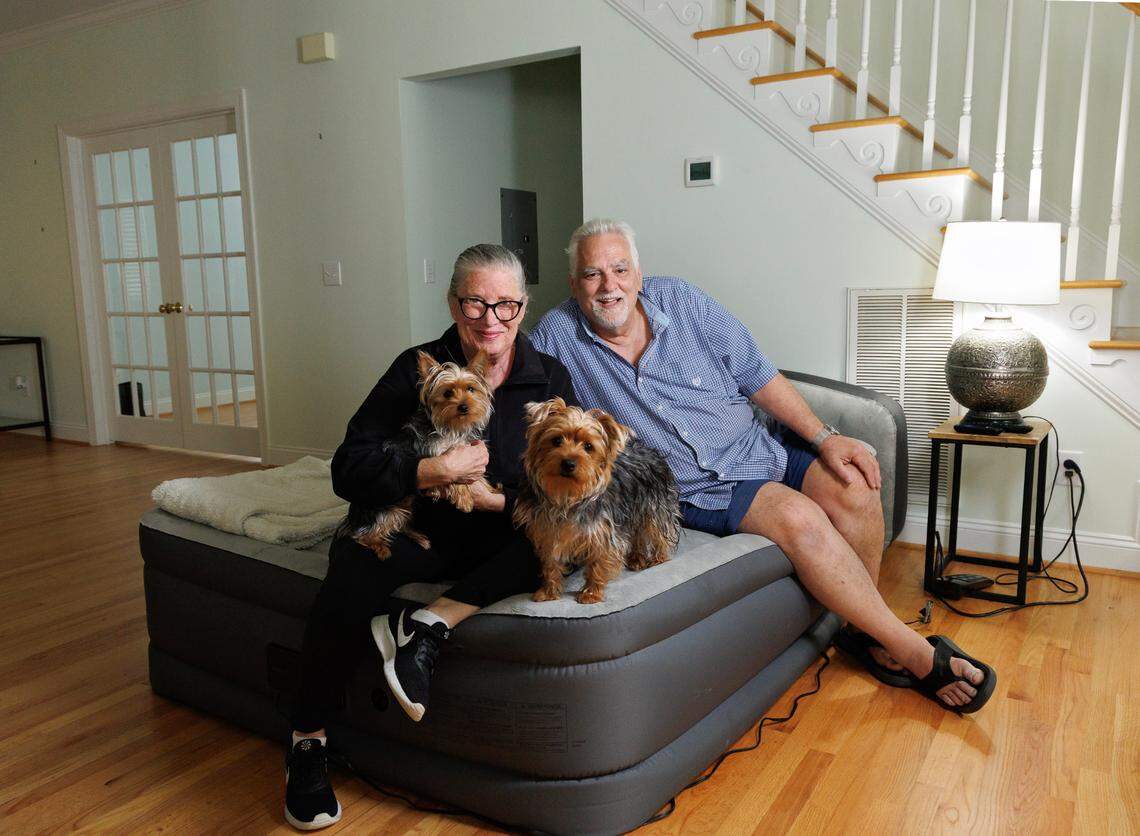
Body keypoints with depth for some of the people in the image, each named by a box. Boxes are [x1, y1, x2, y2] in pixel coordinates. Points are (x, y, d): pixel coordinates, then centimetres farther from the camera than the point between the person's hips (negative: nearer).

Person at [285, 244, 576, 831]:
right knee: (351, 570, -32)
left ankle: (430, 622, -27)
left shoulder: (550, 379, -1)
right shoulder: (418, 369, -4)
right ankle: (307, 741, -9)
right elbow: (349, 471, -10)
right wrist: (439, 469, -21)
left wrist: (495, 498, -20)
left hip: (502, 538, 2)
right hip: (421, 529, -1)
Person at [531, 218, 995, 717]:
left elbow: (757, 375, 2)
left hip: (757, 447, 4)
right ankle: (919, 655, -13)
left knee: (855, 486, -19)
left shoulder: (679, 299, 0)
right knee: (799, 517, -28)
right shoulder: (556, 338, -5)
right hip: (698, 489, -4)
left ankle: (864, 631, 4)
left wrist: (823, 437, -4)